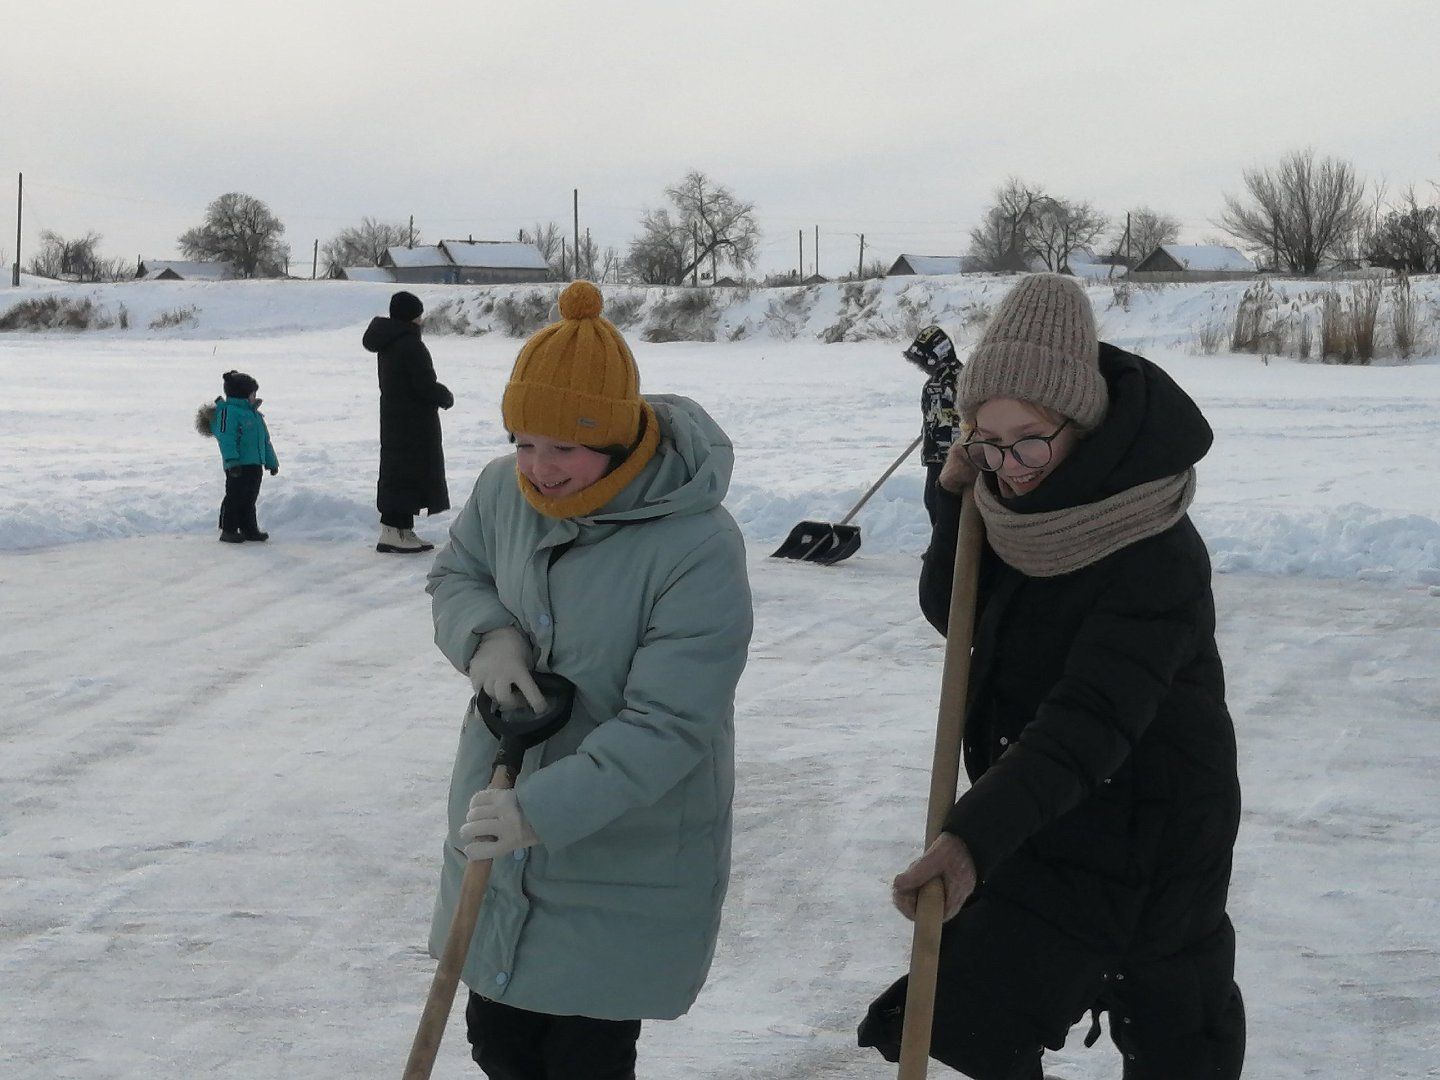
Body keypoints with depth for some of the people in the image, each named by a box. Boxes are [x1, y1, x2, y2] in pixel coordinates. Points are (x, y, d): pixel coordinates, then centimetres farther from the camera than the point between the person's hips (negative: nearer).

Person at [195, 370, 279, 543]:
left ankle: (249, 529, 22)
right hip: (238, 466, -8)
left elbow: (265, 440, 24)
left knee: (250, 498, 14)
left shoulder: (255, 414, 17)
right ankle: (228, 530, 1)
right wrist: (231, 461, -28)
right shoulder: (228, 412, -11)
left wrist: (271, 462, 26)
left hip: (255, 465, 9)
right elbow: (226, 439, -20)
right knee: (235, 497, -5)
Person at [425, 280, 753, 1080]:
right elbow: (455, 575, 11)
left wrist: (540, 810, -34)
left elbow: (667, 728, -27)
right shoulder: (505, 490, -8)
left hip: (625, 858, -6)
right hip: (502, 833, 6)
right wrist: (485, 635, -12)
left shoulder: (700, 549, -27)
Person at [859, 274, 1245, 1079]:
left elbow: (1091, 720, -37)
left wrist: (977, 837, -48)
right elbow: (955, 614, 8)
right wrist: (958, 500, -10)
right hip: (1042, 798, 8)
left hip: (1143, 825, -8)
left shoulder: (1158, 555, -29)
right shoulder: (1022, 509, -5)